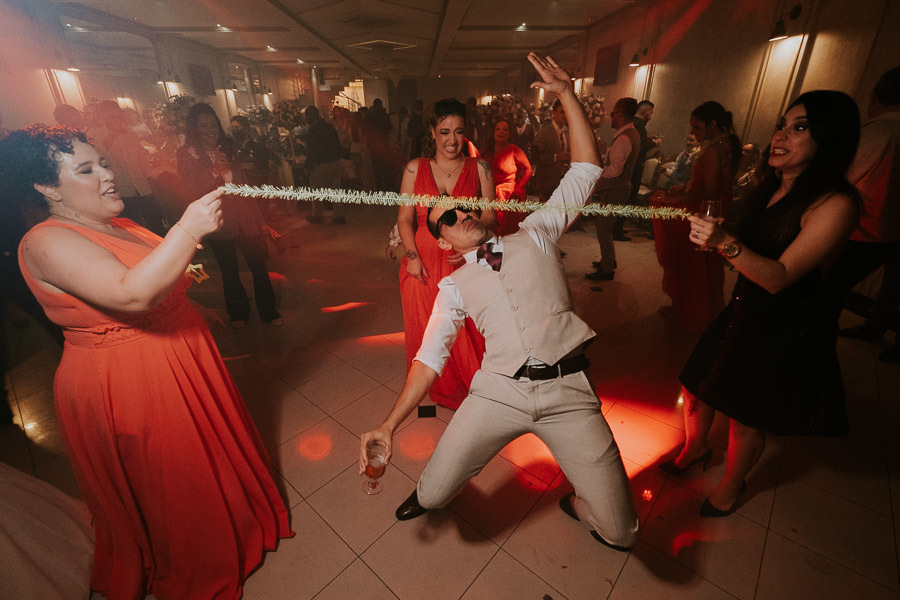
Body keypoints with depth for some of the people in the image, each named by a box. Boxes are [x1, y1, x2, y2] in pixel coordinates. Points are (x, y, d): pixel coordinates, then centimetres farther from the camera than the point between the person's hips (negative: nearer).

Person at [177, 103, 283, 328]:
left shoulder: (226, 151, 14)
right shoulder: (187, 155, 1)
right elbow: (194, 189, -11)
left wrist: (260, 221, 10)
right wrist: (215, 170, -26)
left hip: (245, 219, 3)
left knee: (258, 264, 1)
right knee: (230, 270, 7)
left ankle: (268, 311, 13)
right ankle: (238, 312, 25)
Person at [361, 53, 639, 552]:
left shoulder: (534, 235, 13)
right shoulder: (455, 286, 11)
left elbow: (585, 169, 13)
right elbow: (430, 356, 5)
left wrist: (566, 93, 8)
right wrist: (390, 424, -4)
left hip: (568, 391, 0)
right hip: (498, 391, 1)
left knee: (620, 532, -1)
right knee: (433, 493, 2)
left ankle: (577, 503, 36)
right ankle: (428, 492, 41)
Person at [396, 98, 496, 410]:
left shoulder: (479, 168, 3)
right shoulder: (415, 168, 5)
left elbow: (489, 218, 1)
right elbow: (405, 218, 5)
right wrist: (412, 256, -8)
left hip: (467, 264, -1)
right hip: (425, 264, 1)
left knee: (469, 334, 2)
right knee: (427, 330, 10)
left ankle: (471, 392, 28)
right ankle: (437, 390, 36)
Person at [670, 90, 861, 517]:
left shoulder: (836, 203, -20)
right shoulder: (771, 187, 3)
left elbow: (780, 277, -28)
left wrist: (727, 243, -40)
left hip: (785, 331, -7)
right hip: (745, 312, 7)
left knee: (746, 419, 9)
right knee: (695, 388, 15)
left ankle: (731, 485, 37)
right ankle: (696, 448, 44)